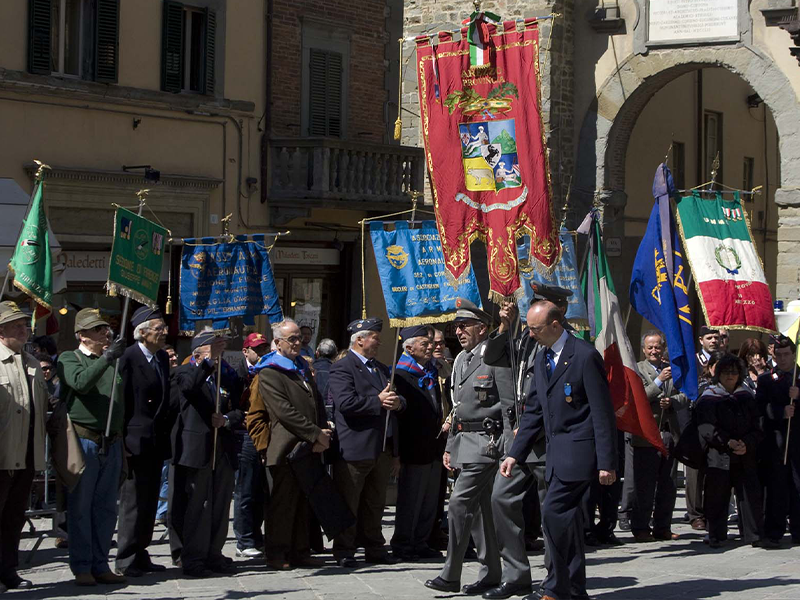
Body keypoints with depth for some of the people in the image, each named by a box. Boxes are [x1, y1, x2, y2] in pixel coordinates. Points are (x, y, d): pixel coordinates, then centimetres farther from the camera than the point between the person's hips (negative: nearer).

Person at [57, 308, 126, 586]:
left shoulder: (113, 361, 15)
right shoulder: (69, 359, 0)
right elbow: (81, 382, -22)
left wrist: (122, 439, 13)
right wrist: (106, 358, -28)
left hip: (111, 444, 5)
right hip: (83, 441, -5)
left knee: (106, 508, 7)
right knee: (80, 507, -1)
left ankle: (100, 565, 14)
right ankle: (81, 567, 4)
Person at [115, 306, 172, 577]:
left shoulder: (162, 358, 13)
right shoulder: (129, 357, -11)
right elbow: (120, 401, -13)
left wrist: (167, 432, 13)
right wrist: (123, 440, -15)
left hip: (157, 442, 8)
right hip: (136, 442, -8)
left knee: (149, 501, 12)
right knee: (133, 500, -4)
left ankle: (140, 555, 20)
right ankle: (126, 559, 3)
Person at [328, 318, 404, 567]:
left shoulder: (381, 369, 21)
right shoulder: (342, 368, -7)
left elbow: (396, 399, 23)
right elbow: (346, 403, -20)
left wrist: (397, 402, -1)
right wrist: (378, 402, -16)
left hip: (383, 448, 8)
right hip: (354, 448, -8)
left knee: (375, 502, 13)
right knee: (348, 502, 0)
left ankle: (374, 548, 20)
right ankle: (344, 551, 6)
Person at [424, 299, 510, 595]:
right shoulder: (461, 359, 16)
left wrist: (507, 448, -16)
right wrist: (450, 446, 20)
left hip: (486, 442, -9)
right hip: (464, 442, 9)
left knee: (460, 502, -13)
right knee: (481, 509, 12)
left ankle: (450, 576, -11)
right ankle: (491, 573, 18)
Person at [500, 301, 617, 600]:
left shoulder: (585, 356, -12)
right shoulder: (543, 359, 15)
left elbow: (602, 412, -13)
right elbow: (534, 411, 18)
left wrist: (606, 462, -16)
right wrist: (515, 454, 11)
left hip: (579, 449, -9)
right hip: (557, 451, 9)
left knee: (554, 511, -15)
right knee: (567, 517, 10)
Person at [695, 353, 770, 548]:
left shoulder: (746, 397, 12)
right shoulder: (708, 399, 1)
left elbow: (757, 428, 10)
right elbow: (707, 429, -8)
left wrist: (746, 444, -9)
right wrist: (728, 442, -20)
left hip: (746, 457, 3)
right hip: (718, 457, -3)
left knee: (751, 495, -1)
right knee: (717, 497, -1)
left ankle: (755, 535, 4)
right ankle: (716, 536, 9)